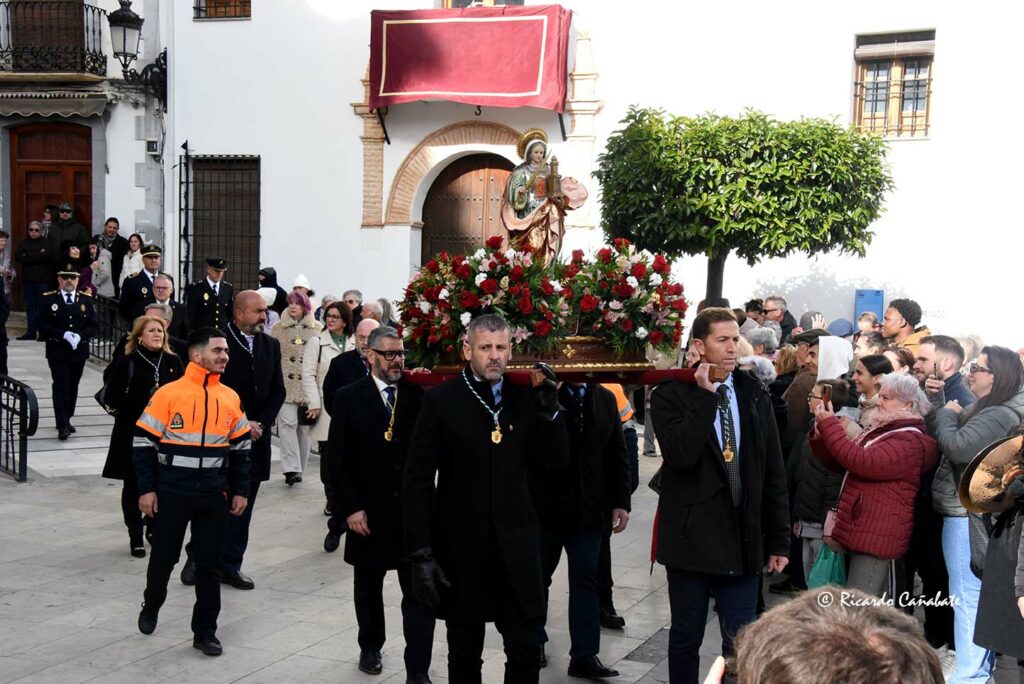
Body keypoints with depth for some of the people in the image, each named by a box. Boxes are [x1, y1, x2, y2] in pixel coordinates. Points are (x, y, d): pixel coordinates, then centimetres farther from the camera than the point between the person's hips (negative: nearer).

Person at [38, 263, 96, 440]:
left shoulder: (86, 299, 5)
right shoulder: (48, 299, -1)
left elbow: (93, 325, 4)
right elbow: (42, 324, -7)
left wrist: (80, 336, -15)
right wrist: (63, 335, -19)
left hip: (79, 351, 3)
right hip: (57, 352, -3)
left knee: (73, 387, 12)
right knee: (61, 387, -9)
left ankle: (66, 419, 27)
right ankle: (63, 426, -11)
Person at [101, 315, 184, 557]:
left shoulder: (173, 362, 6)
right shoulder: (126, 363, -4)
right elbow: (112, 398, -9)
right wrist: (145, 400, -17)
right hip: (133, 434, -2)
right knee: (133, 485, 5)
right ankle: (136, 537, 16)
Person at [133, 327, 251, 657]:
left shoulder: (231, 398, 4)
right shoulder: (168, 394, -8)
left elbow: (240, 448, 12)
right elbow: (144, 443, -6)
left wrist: (240, 490, 9)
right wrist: (147, 489, -8)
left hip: (214, 495, 3)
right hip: (172, 493, -3)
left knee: (209, 564, 6)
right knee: (164, 556, 12)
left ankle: (205, 631, 16)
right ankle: (151, 607, 40)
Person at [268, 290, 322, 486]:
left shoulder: (317, 329, 5)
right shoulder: (278, 328, 6)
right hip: (286, 386, -1)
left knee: (305, 426, 6)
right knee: (287, 424, -10)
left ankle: (299, 468, 18)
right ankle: (291, 468, -11)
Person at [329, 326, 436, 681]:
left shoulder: (418, 395, 2)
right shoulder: (349, 397, -2)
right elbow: (337, 458, -4)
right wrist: (350, 507, -9)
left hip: (414, 509, 0)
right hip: (369, 512, 0)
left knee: (420, 591, -2)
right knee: (368, 586, 17)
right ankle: (370, 647, 38)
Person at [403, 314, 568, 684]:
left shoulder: (525, 397, 4)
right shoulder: (441, 400, -6)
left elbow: (556, 460, 5)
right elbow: (418, 482, -7)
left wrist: (549, 410, -9)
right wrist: (421, 554, -12)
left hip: (516, 544, 2)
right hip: (461, 546, -2)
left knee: (525, 653, 6)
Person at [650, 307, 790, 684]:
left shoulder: (755, 394, 6)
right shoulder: (671, 394, -5)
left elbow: (774, 472, 8)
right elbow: (680, 456, -22)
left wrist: (779, 540, 7)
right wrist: (705, 395, -18)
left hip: (742, 538, 3)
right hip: (691, 537, -2)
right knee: (686, 637, 11)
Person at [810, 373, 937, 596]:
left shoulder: (910, 441, -14)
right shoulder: (879, 431, 18)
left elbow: (861, 462, -27)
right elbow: (836, 462, 16)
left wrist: (830, 425, -21)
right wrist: (821, 431, -2)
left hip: (876, 536, -10)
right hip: (864, 532, 10)